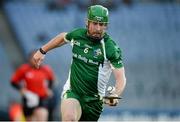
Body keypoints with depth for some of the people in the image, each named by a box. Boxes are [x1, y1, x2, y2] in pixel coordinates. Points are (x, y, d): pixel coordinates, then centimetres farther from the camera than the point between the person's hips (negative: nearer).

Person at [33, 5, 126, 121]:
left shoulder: (111, 48, -12)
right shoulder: (78, 35, -1)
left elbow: (121, 78, -17)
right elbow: (63, 37, 24)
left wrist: (115, 95, -36)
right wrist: (42, 51, 27)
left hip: (93, 101, 0)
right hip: (72, 92, 0)